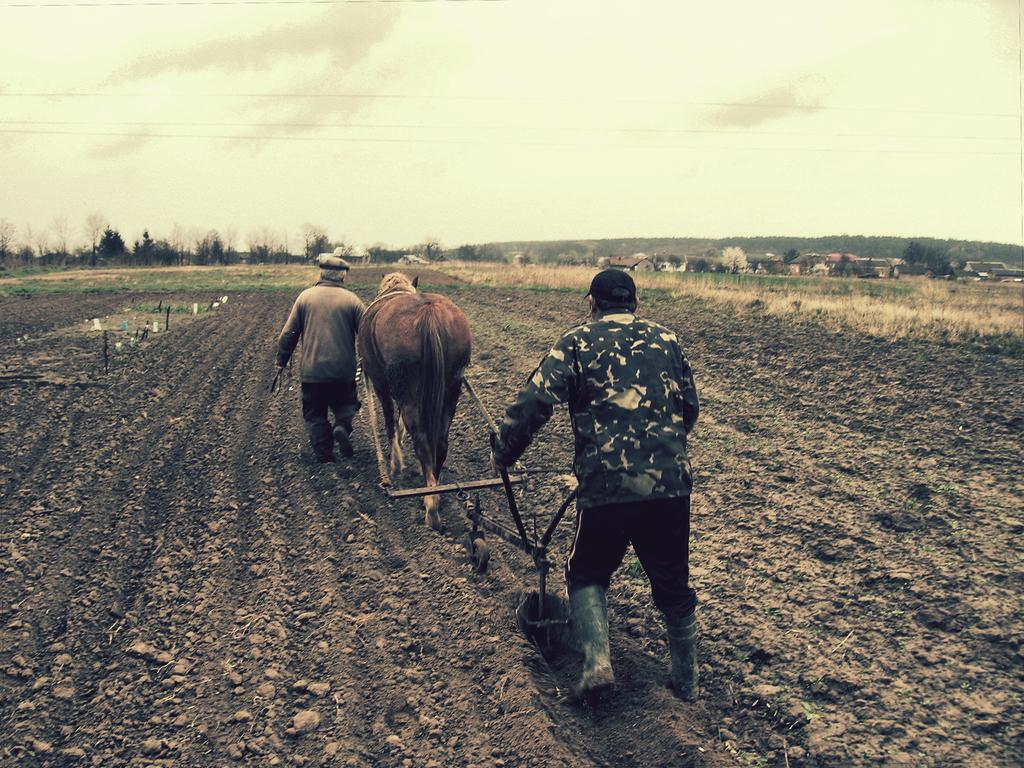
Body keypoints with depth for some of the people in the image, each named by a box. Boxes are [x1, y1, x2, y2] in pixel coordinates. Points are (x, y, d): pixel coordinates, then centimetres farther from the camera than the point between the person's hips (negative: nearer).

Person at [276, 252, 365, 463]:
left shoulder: (306, 296, -1)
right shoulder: (351, 299, -3)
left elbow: (288, 334, 1)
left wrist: (281, 362, 13)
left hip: (312, 370, 0)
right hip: (344, 369, 0)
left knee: (314, 413, 14)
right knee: (346, 403, 20)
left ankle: (323, 452, 8)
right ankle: (342, 426, -8)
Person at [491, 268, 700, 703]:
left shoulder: (576, 343, 2)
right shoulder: (666, 339, 13)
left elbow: (533, 403, -7)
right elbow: (690, 409, 20)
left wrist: (503, 455, 6)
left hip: (606, 484, -3)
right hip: (670, 483, 3)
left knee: (587, 575, 19)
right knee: (673, 584, 19)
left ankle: (597, 663, 2)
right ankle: (687, 679, 31)